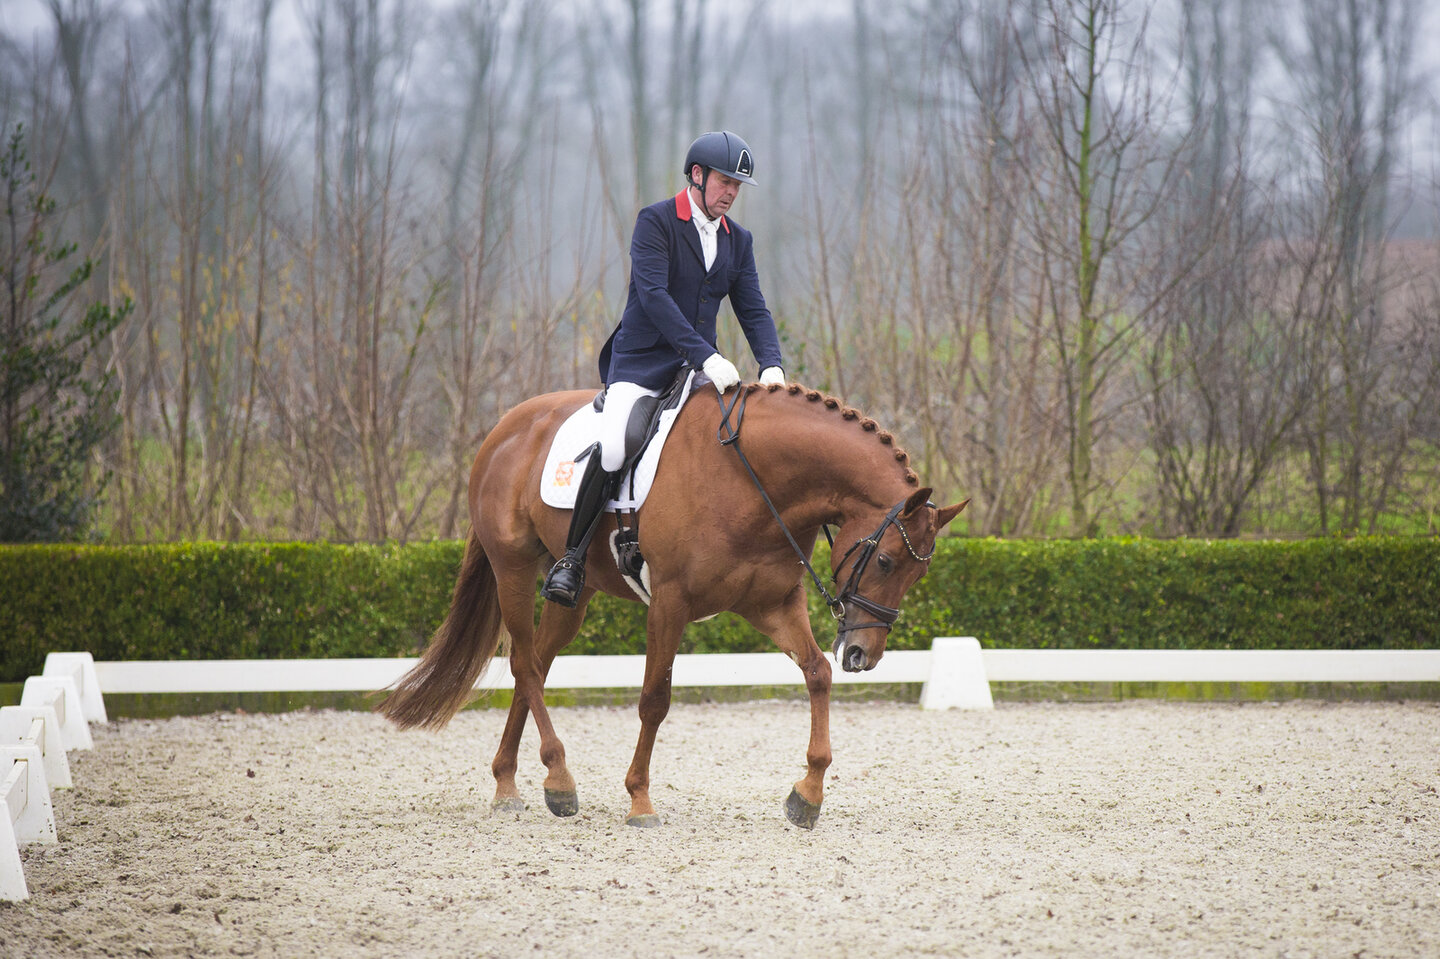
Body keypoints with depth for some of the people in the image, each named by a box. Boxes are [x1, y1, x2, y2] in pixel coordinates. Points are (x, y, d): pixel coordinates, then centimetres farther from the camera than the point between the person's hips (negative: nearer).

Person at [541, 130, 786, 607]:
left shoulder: (738, 240, 13)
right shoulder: (655, 222, -7)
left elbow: (753, 310, 10)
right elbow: (653, 294, -19)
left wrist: (771, 364, -12)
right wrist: (706, 356, -29)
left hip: (702, 367, 6)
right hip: (641, 363, -6)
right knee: (613, 449, -27)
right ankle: (572, 558, -13)